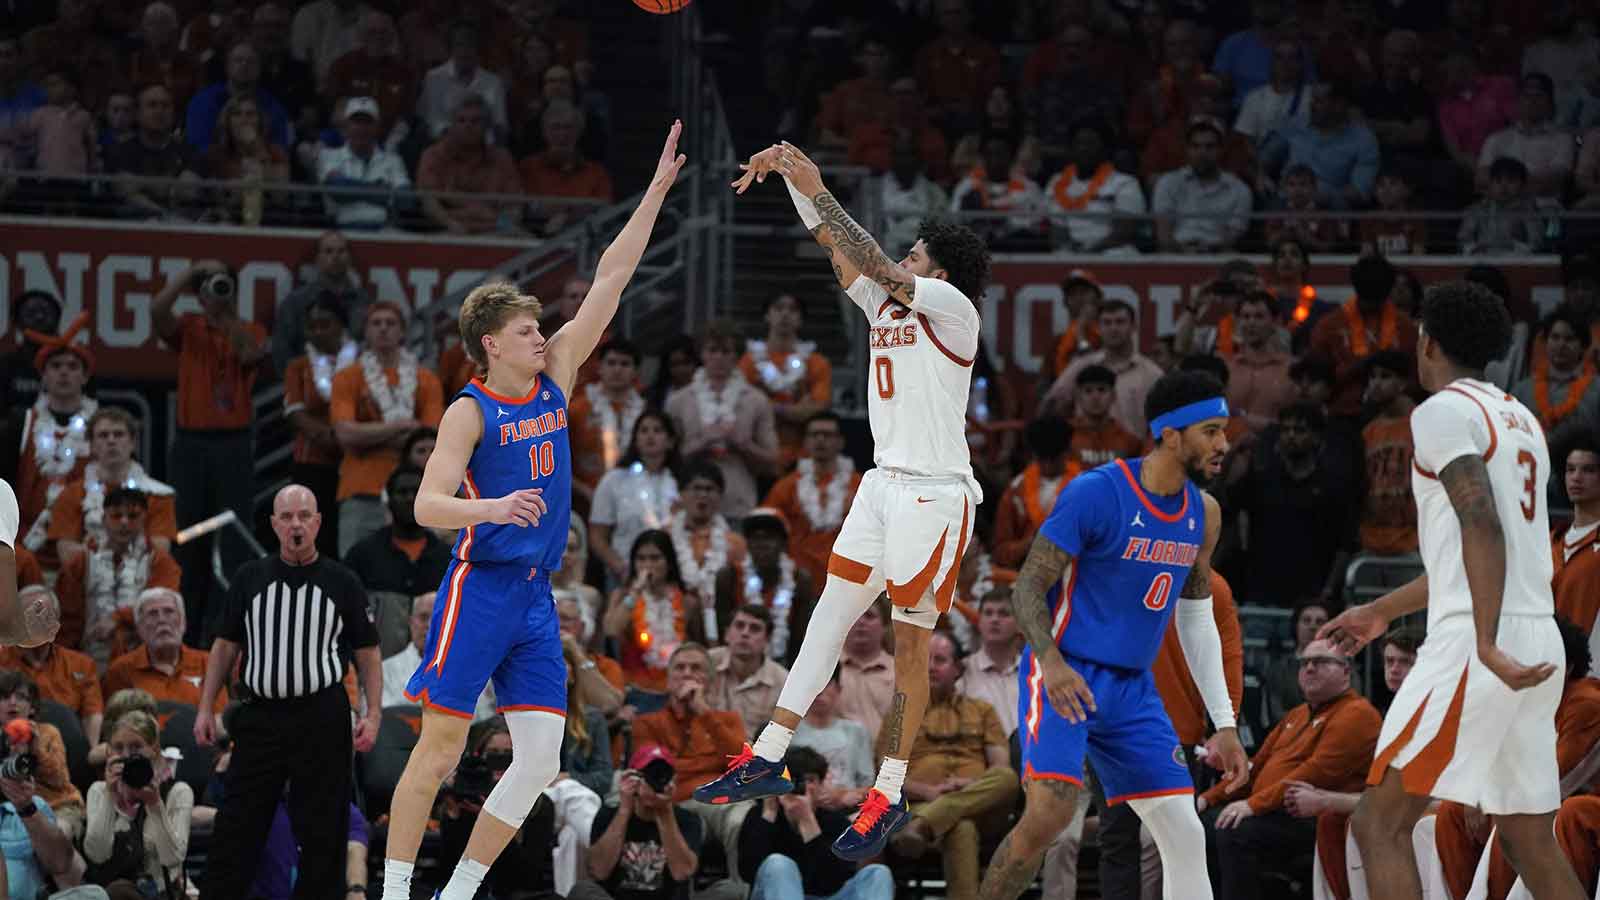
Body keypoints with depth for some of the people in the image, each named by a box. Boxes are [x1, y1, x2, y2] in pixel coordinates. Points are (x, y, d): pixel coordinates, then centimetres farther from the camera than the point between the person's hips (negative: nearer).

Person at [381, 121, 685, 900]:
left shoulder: (554, 378, 10)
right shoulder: (470, 411, -8)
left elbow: (609, 280, 10)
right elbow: (427, 506, -18)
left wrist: (657, 191, 9)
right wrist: (493, 507, -37)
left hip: (536, 597, 7)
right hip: (480, 586, -7)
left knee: (540, 759, -1)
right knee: (438, 754, -5)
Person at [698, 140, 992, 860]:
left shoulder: (951, 308, -8)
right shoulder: (889, 306, 15)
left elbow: (873, 263, -17)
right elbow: (839, 249, 16)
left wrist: (818, 190, -13)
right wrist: (793, 176, 6)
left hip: (933, 495, -8)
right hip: (883, 483, 8)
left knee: (909, 645, -4)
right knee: (828, 617, 2)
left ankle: (889, 797, 0)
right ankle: (767, 760, 0)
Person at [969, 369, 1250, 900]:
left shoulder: (1204, 514, 7)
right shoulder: (1096, 493, -14)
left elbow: (1197, 621, 17)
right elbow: (1028, 586, -13)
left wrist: (1224, 723, 12)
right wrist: (1051, 661, -32)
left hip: (1132, 687, 7)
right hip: (1066, 675, -7)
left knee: (1186, 839, -1)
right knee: (1051, 810, -25)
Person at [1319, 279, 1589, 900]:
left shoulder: (1443, 411, -6)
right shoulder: (1522, 420, 22)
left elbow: (1482, 525, -21)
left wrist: (1487, 643, -30)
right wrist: (1383, 611, 40)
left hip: (1483, 642, -9)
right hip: (1540, 641, 9)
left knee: (1379, 824, -7)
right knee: (1531, 841, 12)